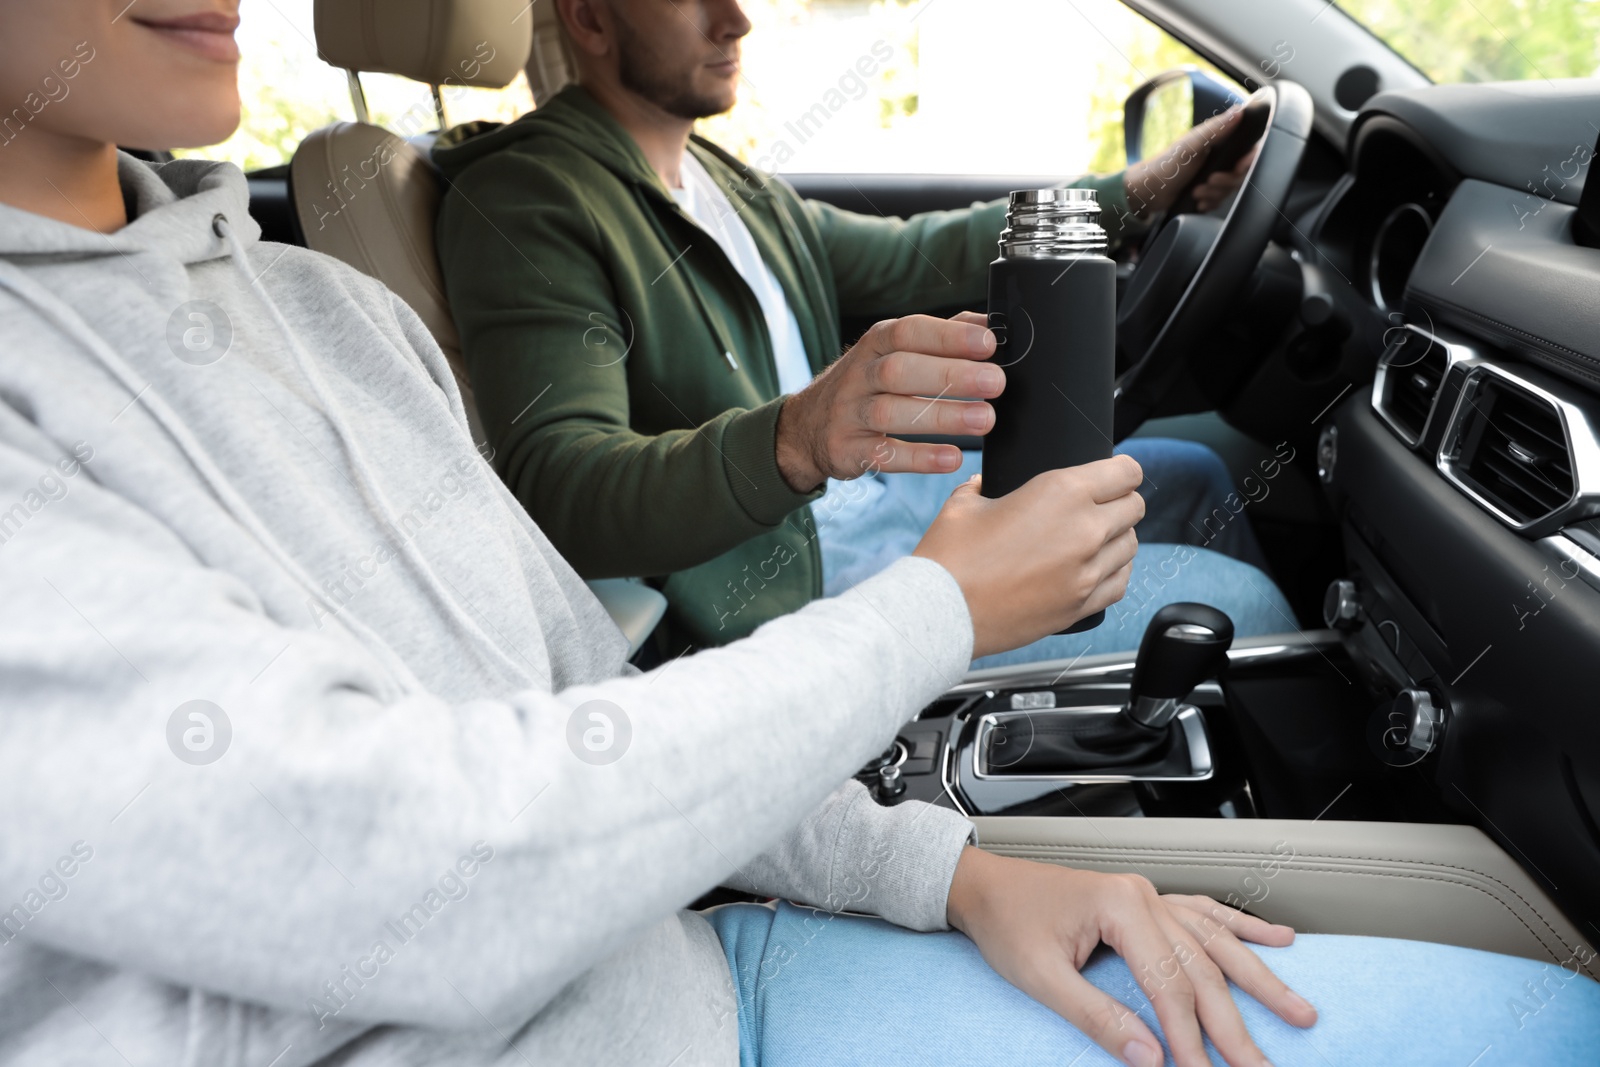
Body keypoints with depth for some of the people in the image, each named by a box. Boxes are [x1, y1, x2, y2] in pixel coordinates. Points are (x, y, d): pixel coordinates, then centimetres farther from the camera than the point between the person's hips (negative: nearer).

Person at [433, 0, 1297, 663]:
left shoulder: (722, 180, 14)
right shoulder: (521, 201, -15)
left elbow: (909, 260, 16)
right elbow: (556, 489, -27)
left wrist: (1137, 193, 10)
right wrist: (794, 440, -46)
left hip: (862, 484, 10)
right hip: (782, 578, -10)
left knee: (1191, 477, 18)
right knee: (1236, 604, -12)